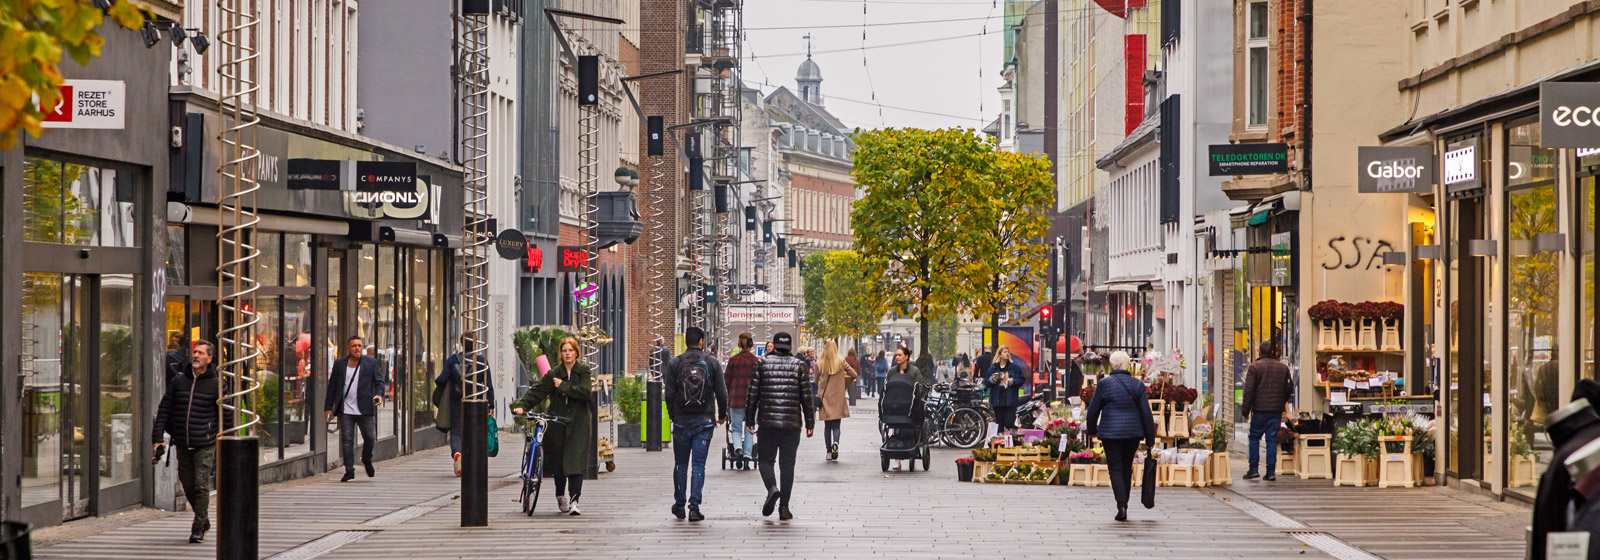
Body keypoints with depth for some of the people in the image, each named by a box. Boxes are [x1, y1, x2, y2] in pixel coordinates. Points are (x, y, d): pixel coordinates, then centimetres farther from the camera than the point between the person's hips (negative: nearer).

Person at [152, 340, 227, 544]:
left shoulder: (216, 384, -2)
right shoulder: (178, 381, 6)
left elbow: (226, 417, 2)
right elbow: (164, 410, 7)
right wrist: (158, 438, 0)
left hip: (205, 445, -4)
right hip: (182, 445, 4)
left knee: (201, 486, -9)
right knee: (188, 486, 9)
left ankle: (198, 528, -2)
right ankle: (204, 521, 28)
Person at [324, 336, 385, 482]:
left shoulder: (371, 362, 5)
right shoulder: (339, 364, 8)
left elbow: (379, 381, 3)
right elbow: (332, 387, 10)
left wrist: (379, 394, -18)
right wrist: (328, 407, 7)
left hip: (365, 410, 0)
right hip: (346, 410, 1)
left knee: (370, 437, 2)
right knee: (347, 440, -3)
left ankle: (367, 460, 31)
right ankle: (349, 471, 2)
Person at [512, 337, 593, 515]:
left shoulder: (584, 371, 3)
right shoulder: (554, 373, 7)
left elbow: (585, 392, -12)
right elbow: (537, 391, -2)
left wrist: (563, 386, -12)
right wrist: (521, 405, -15)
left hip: (578, 423, -2)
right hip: (557, 421, 2)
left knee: (575, 461, -11)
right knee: (558, 460, 6)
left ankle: (574, 501, -15)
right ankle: (560, 495, 29)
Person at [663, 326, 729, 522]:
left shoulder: (675, 363, -2)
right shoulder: (712, 362, -1)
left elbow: (669, 394, -2)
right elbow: (721, 392, 0)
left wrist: (673, 416, 12)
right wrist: (722, 415, 13)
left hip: (681, 420, 0)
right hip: (705, 421, 0)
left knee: (680, 464, 13)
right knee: (699, 464, 1)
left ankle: (679, 505, 18)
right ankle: (694, 506, -6)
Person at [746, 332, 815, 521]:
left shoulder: (762, 364, 2)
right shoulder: (799, 366, 2)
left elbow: (753, 394, 2)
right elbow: (806, 397, 2)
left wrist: (750, 420, 9)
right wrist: (810, 423, 9)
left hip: (767, 422, -1)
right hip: (792, 422, 1)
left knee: (765, 459, 11)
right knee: (787, 464, 5)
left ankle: (772, 489, -18)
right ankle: (784, 507, 3)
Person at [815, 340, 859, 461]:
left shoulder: (819, 363, -6)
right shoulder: (841, 362, -5)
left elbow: (816, 380, 4)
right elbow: (854, 375, -1)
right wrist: (845, 385, 15)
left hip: (824, 397, 0)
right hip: (838, 397, 0)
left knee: (827, 426, 11)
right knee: (836, 425, 4)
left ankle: (828, 451, 9)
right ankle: (835, 443, -23)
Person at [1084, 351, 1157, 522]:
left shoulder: (1105, 384, -7)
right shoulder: (1137, 385, 0)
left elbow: (1093, 410, -1)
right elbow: (1146, 413, -1)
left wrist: (1092, 429, 17)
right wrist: (1150, 438, 6)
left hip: (1110, 433, -3)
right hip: (1133, 433, 3)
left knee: (1115, 469, 1)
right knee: (1127, 468, 16)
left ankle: (1121, 506, -16)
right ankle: (1123, 506, 22)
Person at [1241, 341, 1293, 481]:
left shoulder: (1255, 366, -5)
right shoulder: (1283, 368, 8)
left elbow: (1249, 390, -9)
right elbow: (1289, 388, 13)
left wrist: (1246, 409, -4)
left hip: (1260, 409, -3)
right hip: (1276, 411, 3)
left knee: (1254, 437, 8)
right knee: (1272, 439, 6)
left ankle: (1253, 468, 2)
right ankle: (1271, 472, 2)